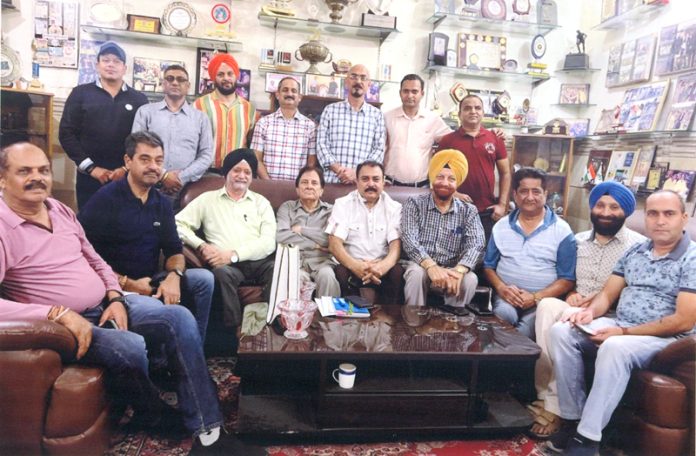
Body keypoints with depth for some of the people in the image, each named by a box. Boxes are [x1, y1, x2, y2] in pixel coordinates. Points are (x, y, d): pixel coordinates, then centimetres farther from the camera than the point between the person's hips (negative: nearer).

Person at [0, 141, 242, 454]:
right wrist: (59, 314, -28)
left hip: (107, 306, 7)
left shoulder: (61, 210, 10)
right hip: (61, 323, -7)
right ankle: (152, 415, 3)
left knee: (179, 318, -12)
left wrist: (115, 298, -1)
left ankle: (206, 427, -9)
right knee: (132, 346, -32)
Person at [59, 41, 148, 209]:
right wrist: (91, 167, -6)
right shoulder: (81, 93, 7)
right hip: (89, 176, 0)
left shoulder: (139, 99, 8)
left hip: (126, 178, 0)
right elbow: (66, 134, 2)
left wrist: (126, 168, -7)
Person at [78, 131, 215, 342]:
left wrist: (174, 276, -13)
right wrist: (126, 284, -17)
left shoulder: (162, 204, 10)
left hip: (151, 282, 7)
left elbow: (175, 251, 9)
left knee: (203, 278, -14)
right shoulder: (105, 199, -9)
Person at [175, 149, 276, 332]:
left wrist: (234, 254, -11)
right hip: (226, 264, 0)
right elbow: (178, 224, 8)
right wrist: (201, 245, -9)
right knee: (222, 273, -35)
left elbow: (269, 242, 3)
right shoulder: (208, 199, 17)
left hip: (259, 262, 1)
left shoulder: (261, 202, 17)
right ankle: (234, 329, -24)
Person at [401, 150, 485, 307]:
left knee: (469, 279, -28)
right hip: (421, 265, -1)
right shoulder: (415, 204, 2)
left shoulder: (468, 211, 6)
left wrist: (459, 269, -31)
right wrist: (431, 266, -31)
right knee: (416, 273, -33)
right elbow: (409, 239, -13)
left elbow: (476, 243, -10)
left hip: (452, 270, 1)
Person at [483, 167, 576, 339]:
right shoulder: (501, 226, 11)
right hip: (506, 296, 2)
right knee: (503, 314, -32)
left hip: (542, 300, -2)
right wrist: (501, 288, -7)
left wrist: (536, 297, -14)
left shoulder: (562, 231, 2)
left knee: (527, 327, -32)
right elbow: (489, 266, 14)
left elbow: (567, 279, -1)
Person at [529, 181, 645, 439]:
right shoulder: (577, 241, 17)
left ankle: (554, 405, -25)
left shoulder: (639, 246, 2)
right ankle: (546, 395, -29)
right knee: (547, 305, -31)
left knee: (564, 322, -35)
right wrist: (572, 294, -2)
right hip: (574, 310, 4)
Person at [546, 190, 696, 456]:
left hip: (666, 339, -6)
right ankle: (573, 420, -12)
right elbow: (608, 294, 12)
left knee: (614, 348, -37)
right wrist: (591, 311, -12)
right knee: (561, 332, -17)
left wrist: (623, 332, -20)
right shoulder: (635, 252, 11)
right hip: (619, 328, 6)